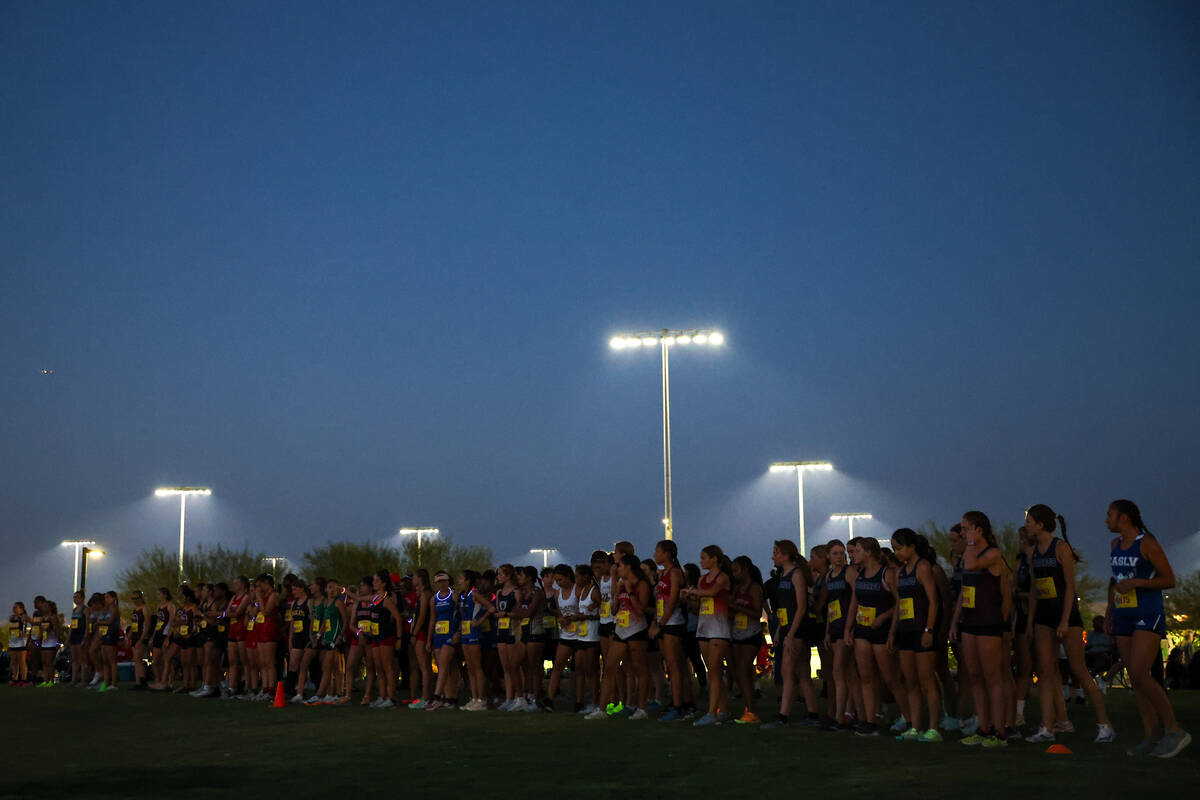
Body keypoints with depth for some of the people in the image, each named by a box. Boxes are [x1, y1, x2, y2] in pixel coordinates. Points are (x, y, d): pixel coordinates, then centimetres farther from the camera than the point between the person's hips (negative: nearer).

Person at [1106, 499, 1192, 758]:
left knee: (1139, 675, -18)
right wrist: (1109, 609, 20)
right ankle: (1152, 736, 5)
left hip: (1149, 616, -7)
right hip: (1124, 618, 7)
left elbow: (1170, 579, -10)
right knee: (1135, 678, 3)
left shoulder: (1148, 543, -10)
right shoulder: (1116, 545, 12)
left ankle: (1174, 730, -9)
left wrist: (1136, 582, -21)